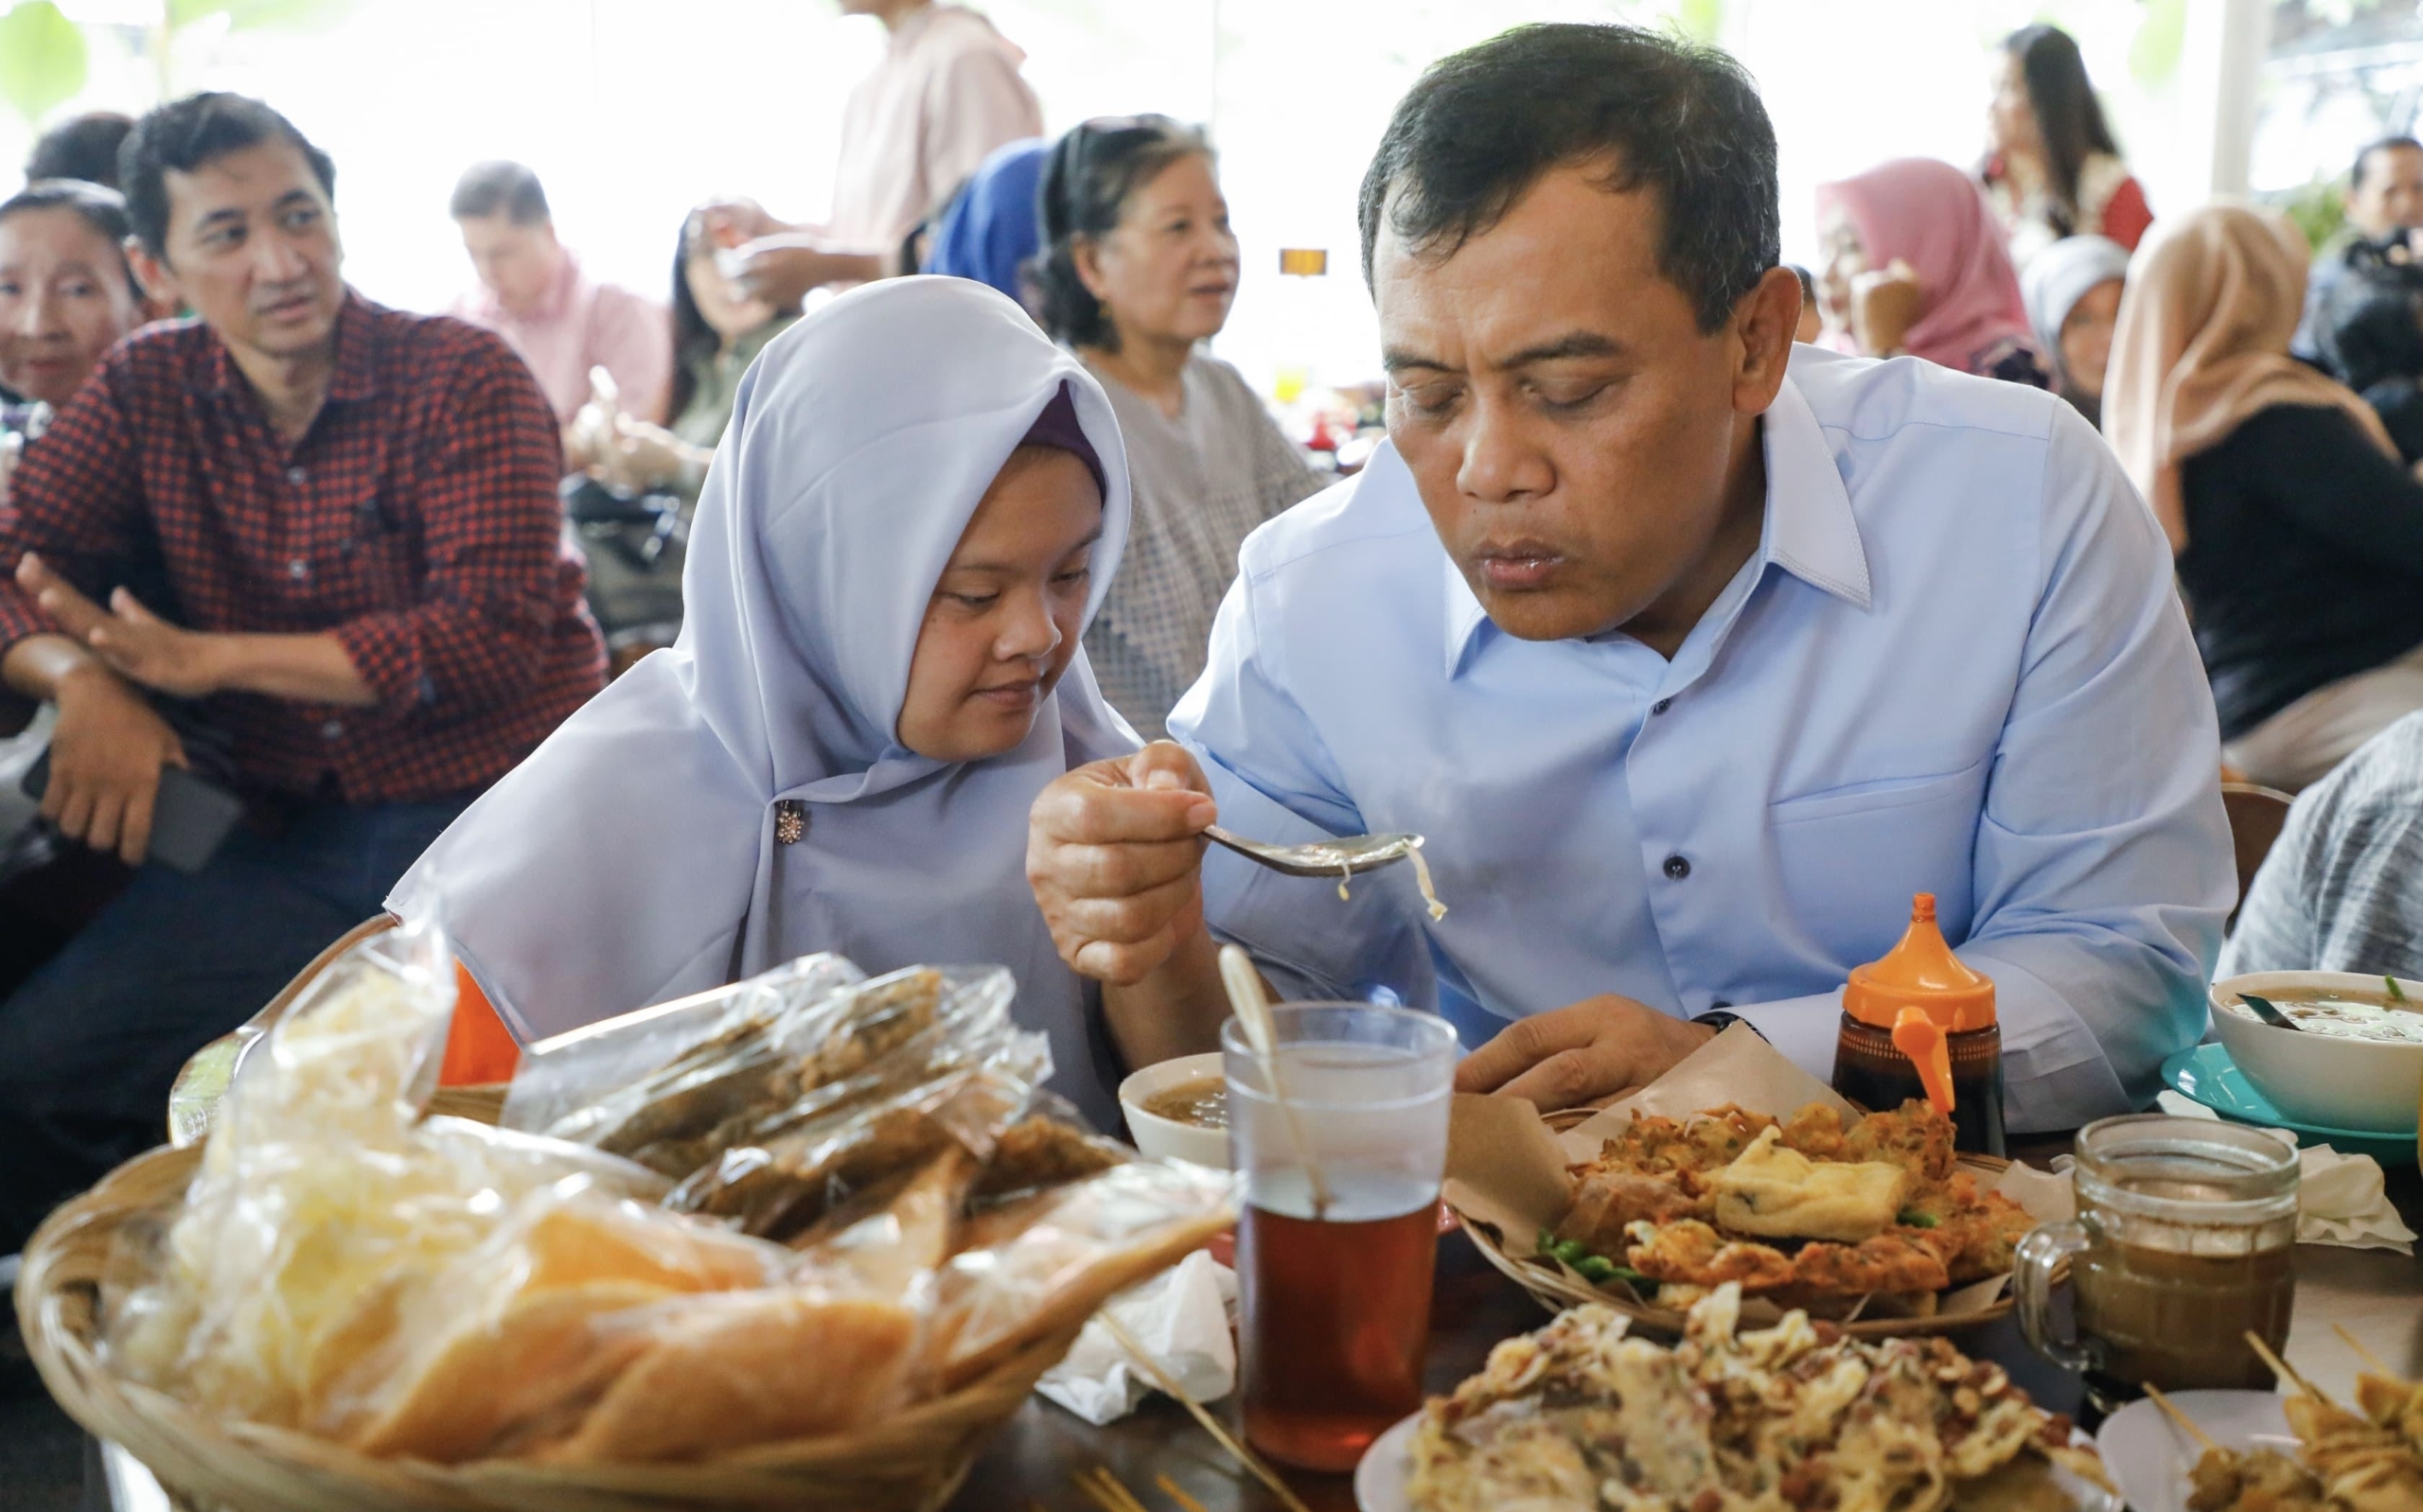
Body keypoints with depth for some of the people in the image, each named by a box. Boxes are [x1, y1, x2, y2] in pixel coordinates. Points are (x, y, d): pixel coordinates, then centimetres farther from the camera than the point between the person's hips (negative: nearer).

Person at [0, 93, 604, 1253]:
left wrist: (207, 659, -16)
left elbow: (492, 637, -15)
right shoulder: (145, 392, 9)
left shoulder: (467, 380, -5)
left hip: (485, 807, -4)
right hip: (285, 831, 4)